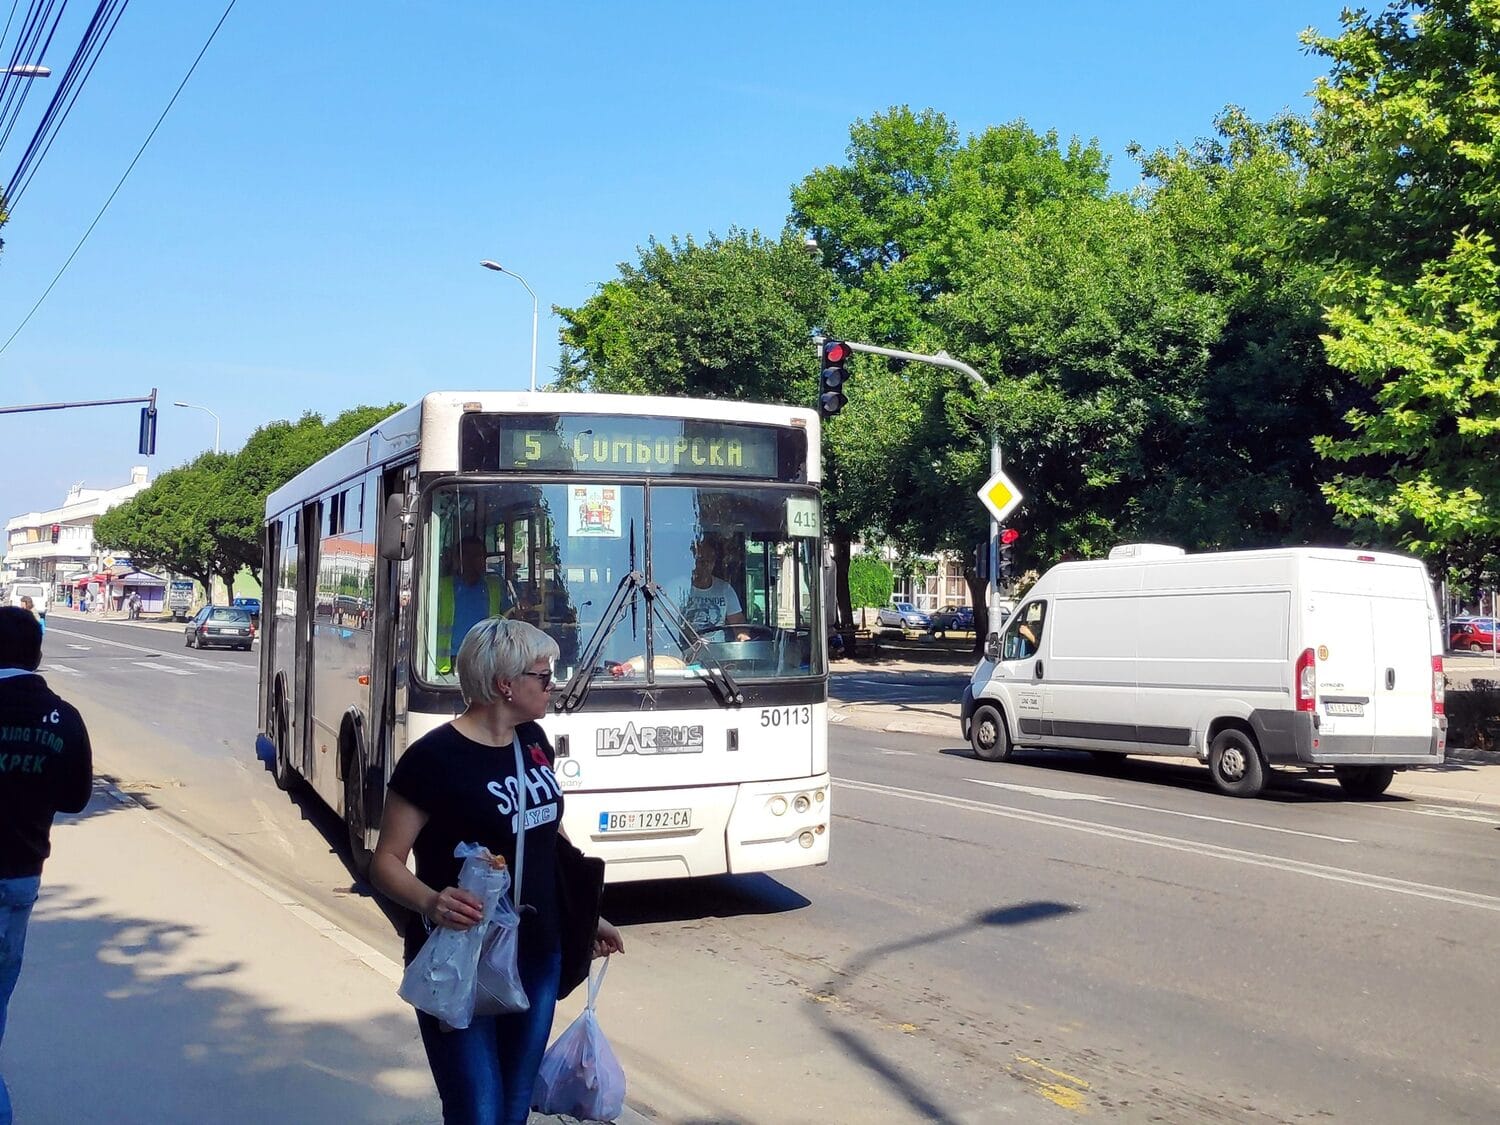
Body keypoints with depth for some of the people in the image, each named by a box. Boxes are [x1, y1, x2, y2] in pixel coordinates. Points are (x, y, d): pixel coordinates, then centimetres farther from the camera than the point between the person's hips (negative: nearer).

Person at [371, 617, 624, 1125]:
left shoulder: (533, 741, 5)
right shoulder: (434, 757, -18)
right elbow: (385, 862, -13)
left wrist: (588, 915, 22)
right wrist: (431, 902, -32)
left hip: (538, 957, 7)